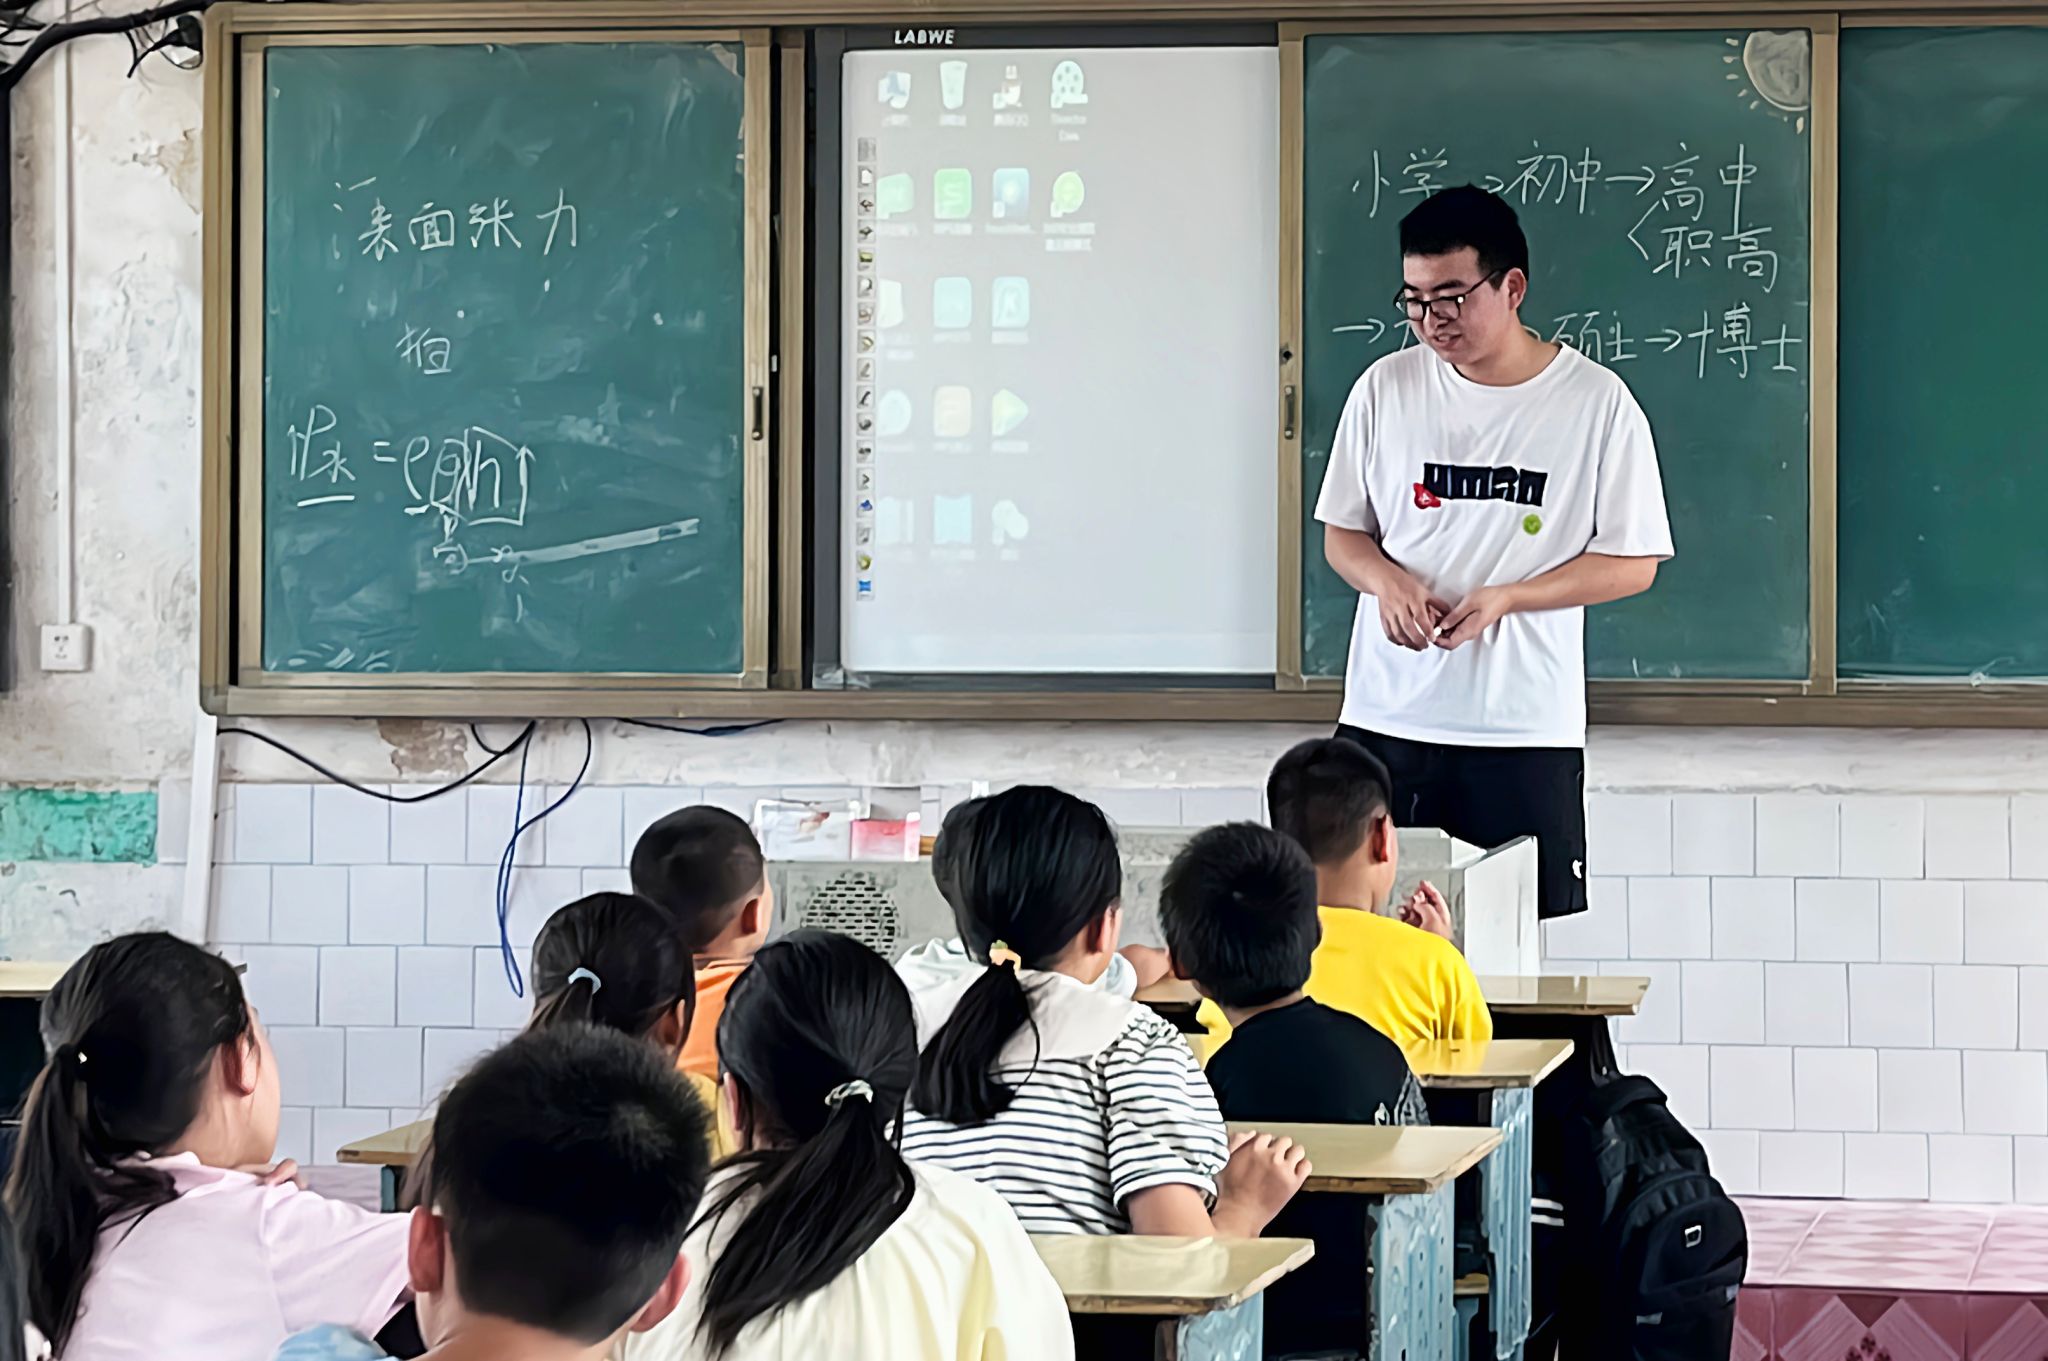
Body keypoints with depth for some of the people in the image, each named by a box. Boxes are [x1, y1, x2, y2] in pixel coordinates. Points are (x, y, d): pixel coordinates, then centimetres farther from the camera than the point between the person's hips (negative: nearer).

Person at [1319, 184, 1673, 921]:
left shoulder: (1596, 402, -3)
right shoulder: (1385, 389, 5)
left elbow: (1633, 563, -1)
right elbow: (1342, 534, 14)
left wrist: (1503, 598, -14)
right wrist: (1387, 580, -9)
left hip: (1527, 730, -2)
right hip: (1385, 721, 2)